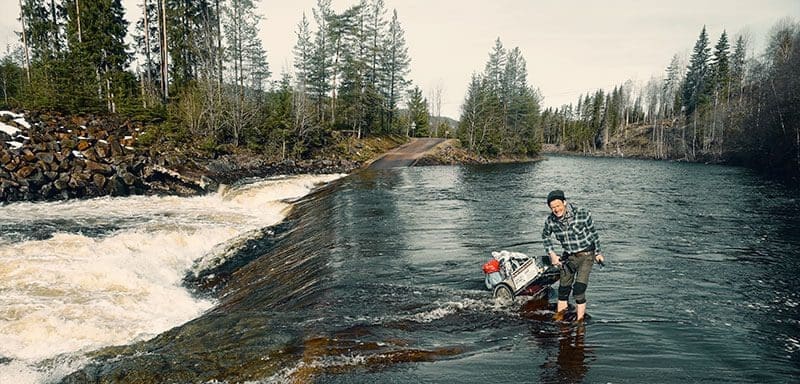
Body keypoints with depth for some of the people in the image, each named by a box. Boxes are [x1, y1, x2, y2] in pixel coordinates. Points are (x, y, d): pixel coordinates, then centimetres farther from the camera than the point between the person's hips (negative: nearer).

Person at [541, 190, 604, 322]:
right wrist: (552, 254, 1)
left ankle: (579, 321, -1)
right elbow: (545, 236, 10)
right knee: (563, 290, 11)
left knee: (579, 290, -14)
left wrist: (598, 253, 6)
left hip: (586, 255, -4)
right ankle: (558, 319, 25)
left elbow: (593, 233, -4)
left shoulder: (582, 214, -21)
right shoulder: (550, 220, -13)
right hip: (568, 256, 4)